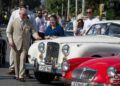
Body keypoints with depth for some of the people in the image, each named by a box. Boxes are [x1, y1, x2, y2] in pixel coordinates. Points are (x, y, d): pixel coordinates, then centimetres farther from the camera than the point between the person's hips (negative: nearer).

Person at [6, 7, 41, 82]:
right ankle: (17, 75, 21)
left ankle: (21, 76, -12)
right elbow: (8, 32, 9)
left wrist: (37, 36, -19)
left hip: (25, 45, 0)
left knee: (23, 60, -11)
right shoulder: (14, 22, 6)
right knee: (16, 61, 8)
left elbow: (33, 31, 2)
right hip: (16, 44, 1)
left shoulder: (29, 23, 9)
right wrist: (10, 40, -5)